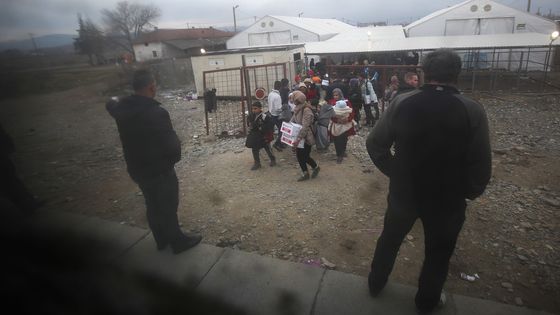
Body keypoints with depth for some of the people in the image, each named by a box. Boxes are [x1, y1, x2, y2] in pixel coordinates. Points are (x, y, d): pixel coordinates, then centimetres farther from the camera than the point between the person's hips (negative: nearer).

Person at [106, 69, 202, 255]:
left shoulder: (121, 108, -4)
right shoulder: (156, 112, -29)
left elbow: (111, 106, 22)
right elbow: (172, 143, -27)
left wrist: (113, 100, 46)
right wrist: (173, 159, -4)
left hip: (137, 169, 7)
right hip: (160, 170, -7)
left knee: (153, 205, 22)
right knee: (168, 207, 10)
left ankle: (161, 240, 39)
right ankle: (178, 242, 29)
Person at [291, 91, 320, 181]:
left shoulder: (306, 110, -24)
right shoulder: (297, 108, 3)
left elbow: (305, 127, -29)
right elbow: (293, 120, 13)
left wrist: (298, 139, -33)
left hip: (306, 137, -8)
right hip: (299, 136, 8)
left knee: (305, 156, 2)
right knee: (299, 155, 11)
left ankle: (316, 167, 28)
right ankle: (305, 173, 26)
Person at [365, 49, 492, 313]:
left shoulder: (402, 103, -13)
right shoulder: (472, 111, -17)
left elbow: (375, 144, -7)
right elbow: (481, 166, -14)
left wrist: (395, 173, 7)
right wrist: (468, 193, 6)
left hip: (403, 192, 1)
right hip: (448, 200, -1)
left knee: (389, 240, 25)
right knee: (438, 253, 23)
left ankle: (375, 283, 46)